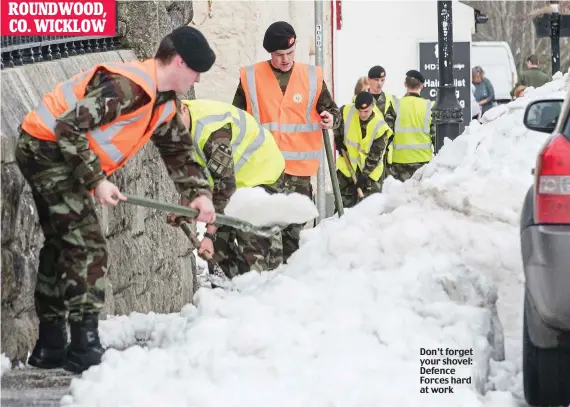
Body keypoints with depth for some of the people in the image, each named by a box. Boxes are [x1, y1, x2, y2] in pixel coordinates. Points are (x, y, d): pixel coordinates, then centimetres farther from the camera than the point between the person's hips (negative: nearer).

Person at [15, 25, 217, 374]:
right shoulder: (126, 86, -26)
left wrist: (199, 192, 5)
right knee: (88, 247, -13)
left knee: (63, 246, 15)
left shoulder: (166, 104, 6)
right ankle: (85, 350, -12)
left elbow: (179, 150, 20)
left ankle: (50, 347, 24)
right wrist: (97, 181, -24)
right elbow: (68, 129, -28)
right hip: (46, 147, -11)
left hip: (64, 157, 11)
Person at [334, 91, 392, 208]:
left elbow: (375, 155, -18)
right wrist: (339, 140, -1)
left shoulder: (380, 127, -24)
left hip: (370, 169, -2)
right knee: (345, 202, 6)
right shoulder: (346, 111, -18)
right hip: (347, 163, 2)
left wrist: (365, 175, -19)